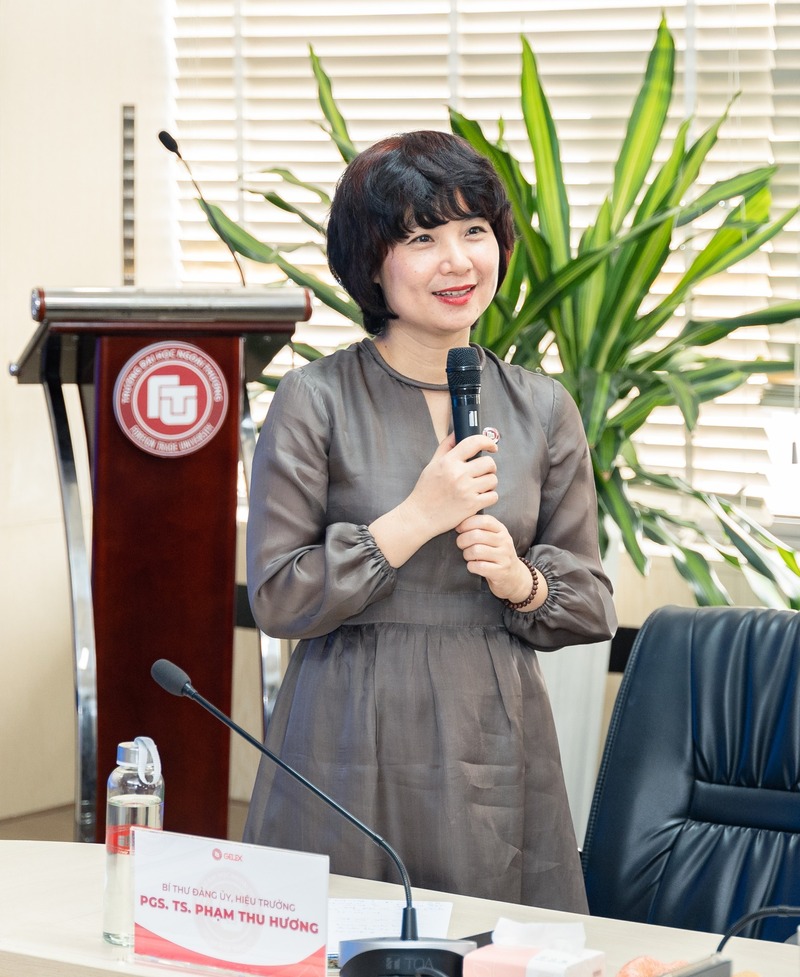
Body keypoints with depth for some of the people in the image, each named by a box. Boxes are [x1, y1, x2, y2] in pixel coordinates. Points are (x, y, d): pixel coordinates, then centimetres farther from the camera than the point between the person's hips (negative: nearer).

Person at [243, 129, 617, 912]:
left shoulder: (542, 409, 7)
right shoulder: (315, 401, -4)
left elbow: (591, 603, 11)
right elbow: (277, 598, -7)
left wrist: (519, 578, -9)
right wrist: (415, 519, -14)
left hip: (493, 746, 3)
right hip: (350, 748, -3)